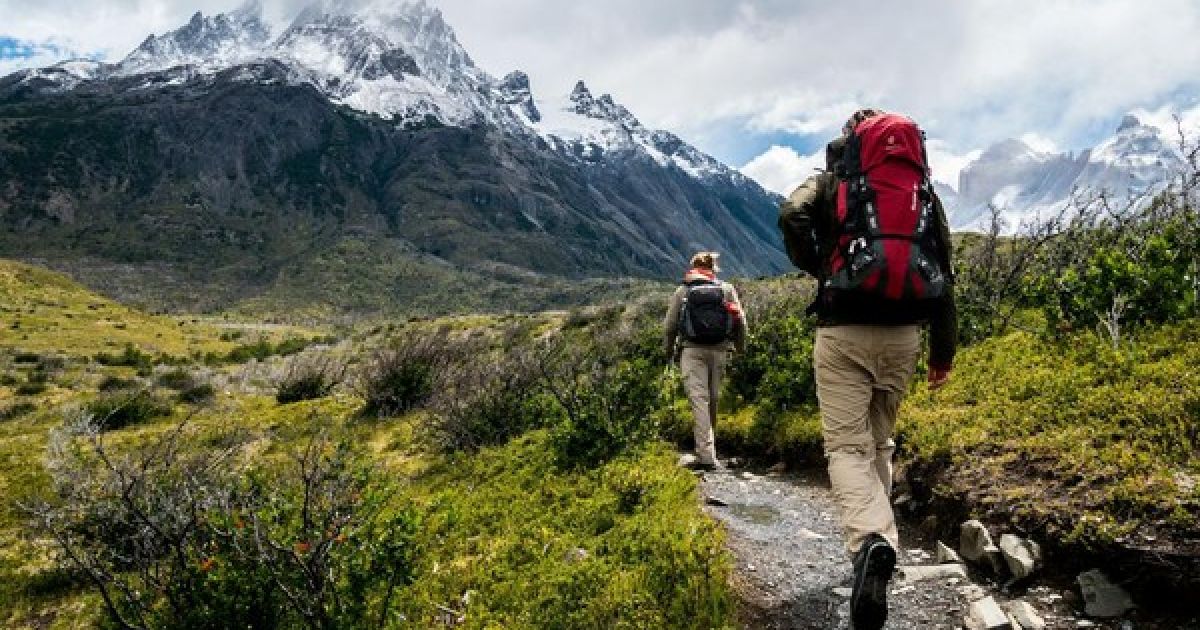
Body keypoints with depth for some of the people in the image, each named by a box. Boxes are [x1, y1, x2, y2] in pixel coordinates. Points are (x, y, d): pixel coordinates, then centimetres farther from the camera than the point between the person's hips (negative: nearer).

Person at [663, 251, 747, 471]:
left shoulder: (682, 292, 5)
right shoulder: (727, 289, 8)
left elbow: (670, 326, 6)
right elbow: (741, 322, 4)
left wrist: (669, 352, 20)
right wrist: (741, 347, 18)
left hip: (692, 350, -2)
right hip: (719, 350, 2)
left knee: (699, 399, -7)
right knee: (713, 399, 14)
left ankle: (707, 455, -16)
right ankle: (707, 449, 27)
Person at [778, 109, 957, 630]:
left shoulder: (831, 182, 6)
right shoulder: (925, 192, 15)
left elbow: (792, 216, -17)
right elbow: (943, 274, 13)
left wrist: (819, 269, 1)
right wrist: (944, 350, 17)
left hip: (845, 331, -4)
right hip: (902, 333, 4)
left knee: (847, 445, -4)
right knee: (880, 441, 20)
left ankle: (871, 541, -28)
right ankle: (875, 536, 27)